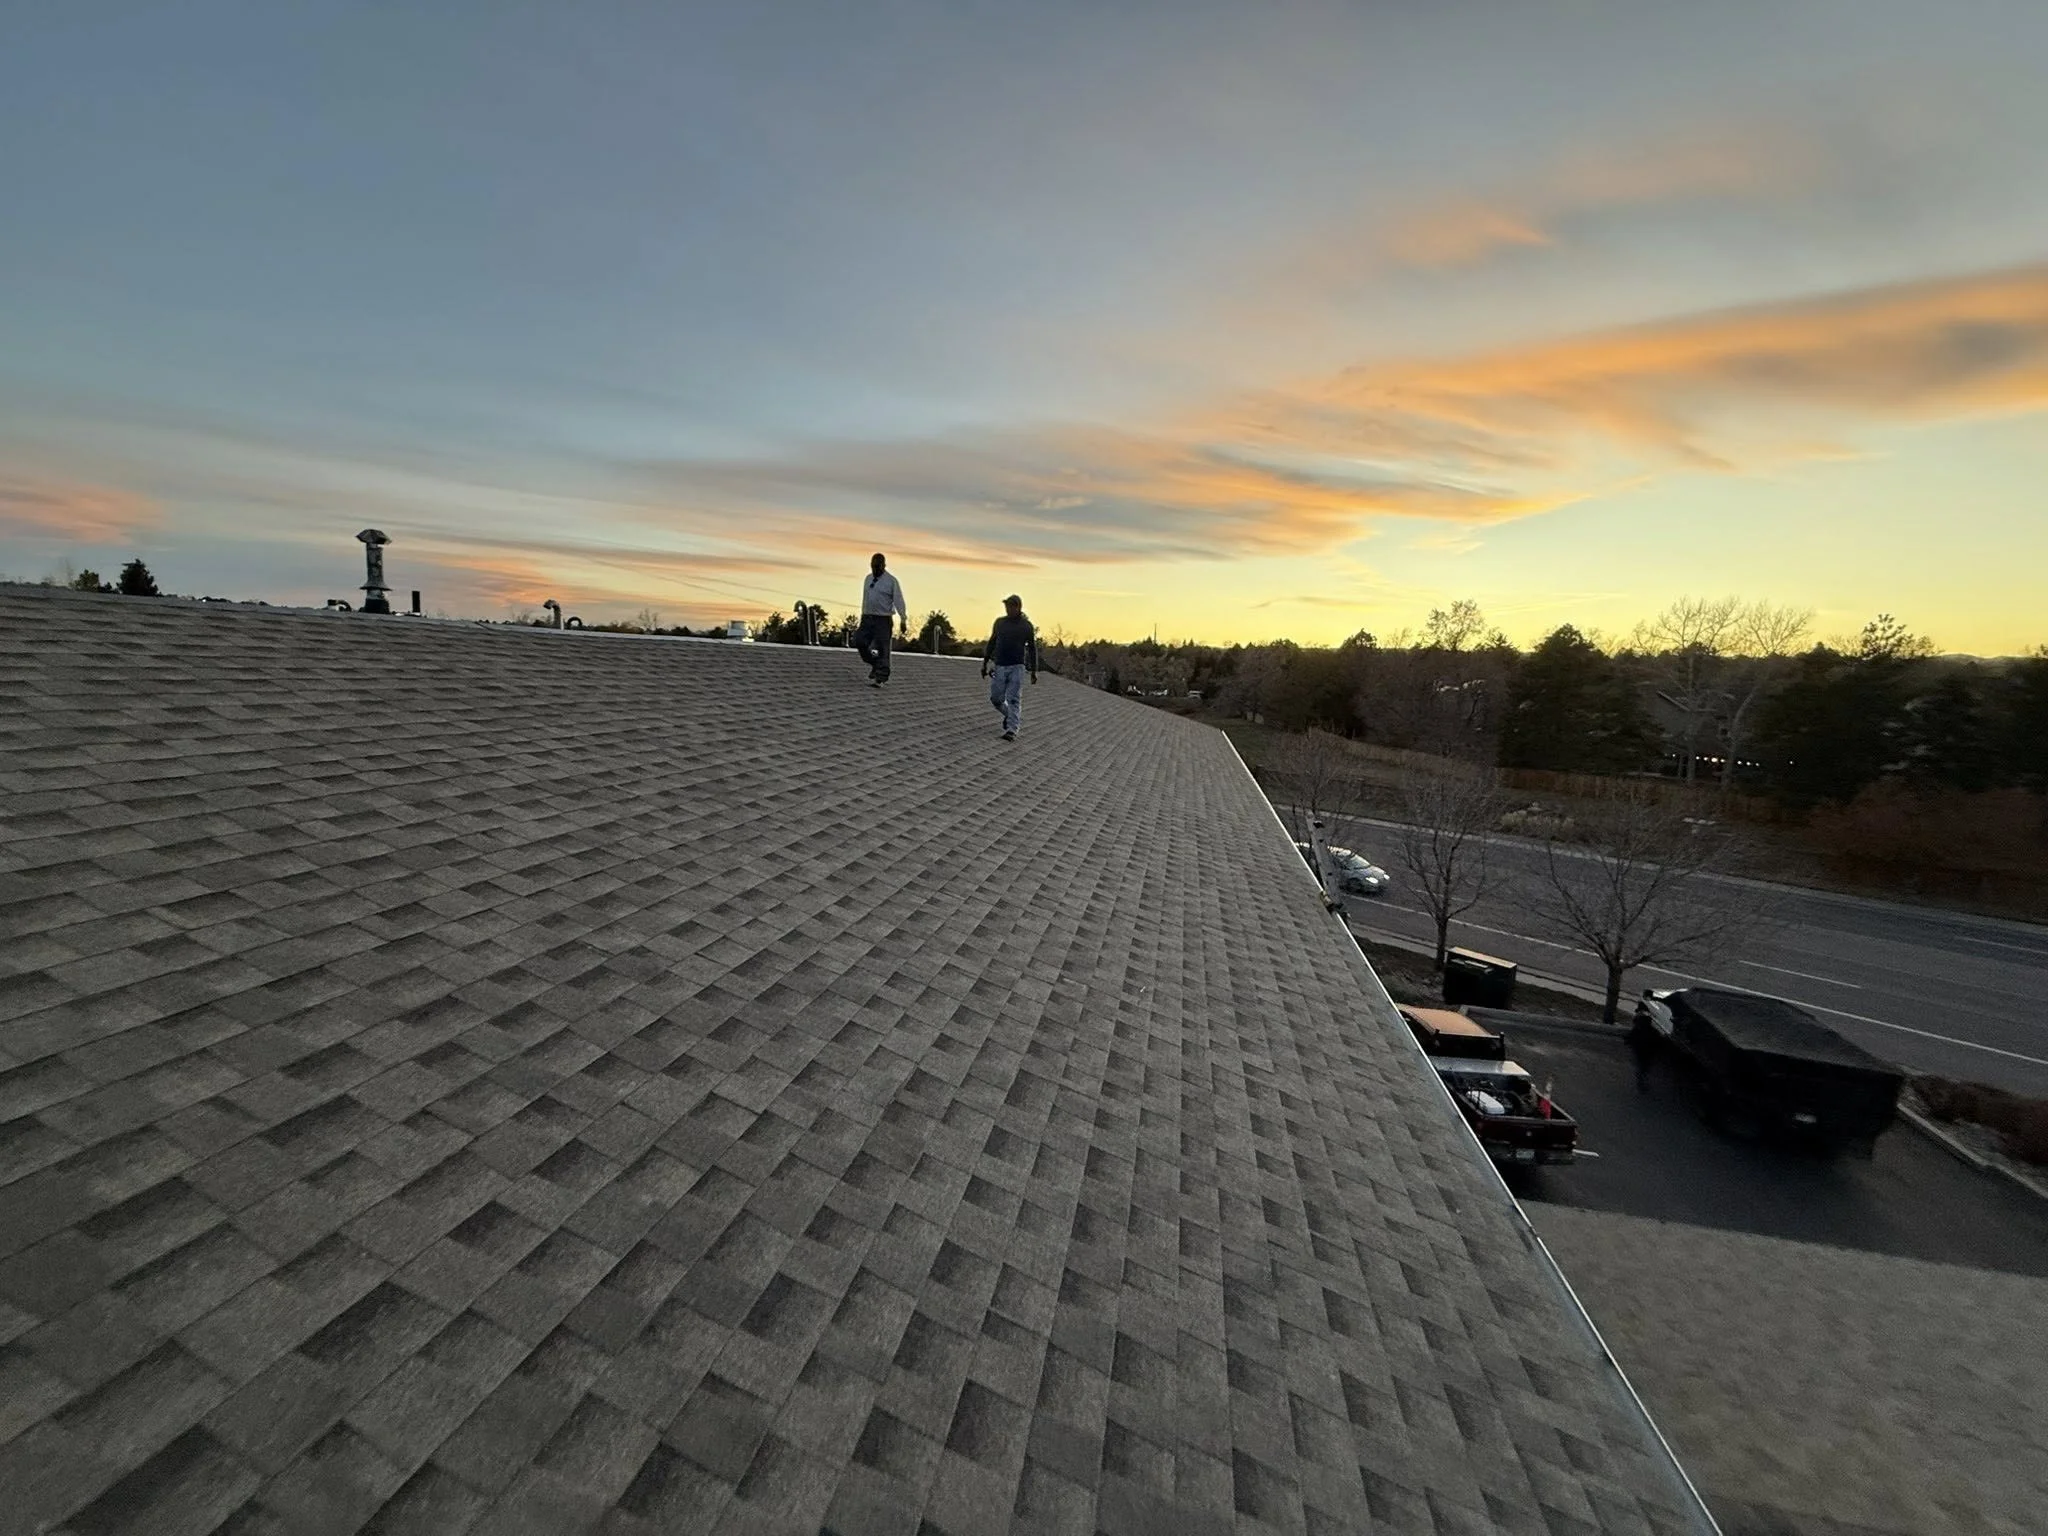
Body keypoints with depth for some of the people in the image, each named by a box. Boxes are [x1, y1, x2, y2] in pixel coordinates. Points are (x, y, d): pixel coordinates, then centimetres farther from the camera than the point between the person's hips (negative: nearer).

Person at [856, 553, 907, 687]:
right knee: (859, 640, -4)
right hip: (867, 618, 6)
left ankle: (880, 678, -4)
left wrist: (904, 620, -19)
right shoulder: (868, 579, 13)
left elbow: (899, 601, -11)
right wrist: (862, 616, 21)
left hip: (883, 619, -6)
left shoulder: (891, 581, -5)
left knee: (881, 649, -7)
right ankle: (873, 663, 18)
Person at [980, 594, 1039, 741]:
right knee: (996, 698, 4)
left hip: (1017, 667, -4)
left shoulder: (1026, 625, 0)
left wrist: (1034, 671, 0)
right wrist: (985, 663, 11)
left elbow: (1032, 648, 3)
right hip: (1000, 667, 4)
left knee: (1013, 699, -10)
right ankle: (1009, 715, 31)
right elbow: (991, 643, 15)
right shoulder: (999, 622, 8)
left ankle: (1012, 730, -13)